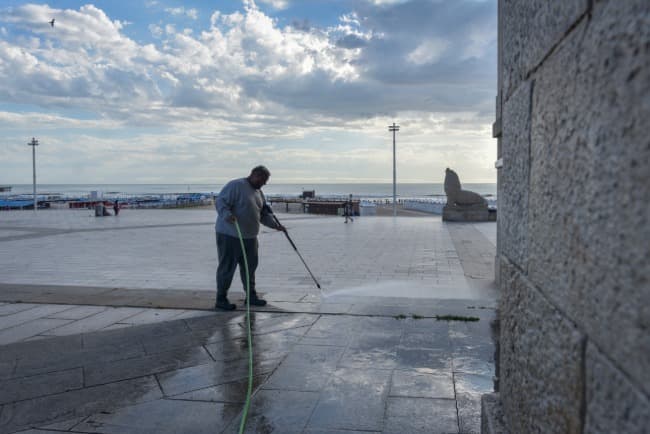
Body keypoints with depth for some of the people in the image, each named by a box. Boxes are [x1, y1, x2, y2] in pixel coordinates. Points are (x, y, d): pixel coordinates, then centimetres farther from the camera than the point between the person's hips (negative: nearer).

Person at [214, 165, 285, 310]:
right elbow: (220, 202, -18)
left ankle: (251, 296, 26)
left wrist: (275, 225, 9)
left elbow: (264, 214, 22)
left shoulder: (259, 192, 17)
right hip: (229, 235, -8)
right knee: (227, 267, -2)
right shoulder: (235, 185, -11)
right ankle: (221, 299, 8)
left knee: (250, 266, 13)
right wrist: (228, 215, -35)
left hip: (249, 236, 8)